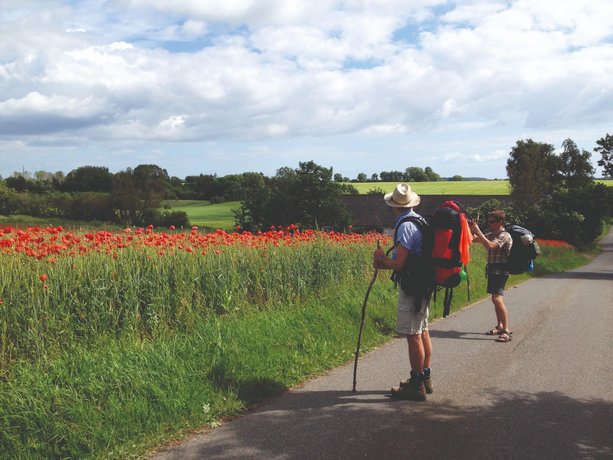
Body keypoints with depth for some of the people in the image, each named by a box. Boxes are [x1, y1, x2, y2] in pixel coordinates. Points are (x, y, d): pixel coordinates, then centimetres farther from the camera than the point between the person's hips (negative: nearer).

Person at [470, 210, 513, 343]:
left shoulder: (504, 235, -13)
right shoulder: (491, 234, 12)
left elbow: (490, 245, -28)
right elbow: (474, 239, 18)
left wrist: (478, 231, -23)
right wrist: (472, 229, 0)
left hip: (500, 271, -9)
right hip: (492, 270, 9)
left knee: (497, 299, -21)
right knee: (496, 299, 17)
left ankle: (506, 331, -22)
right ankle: (499, 326, 29)